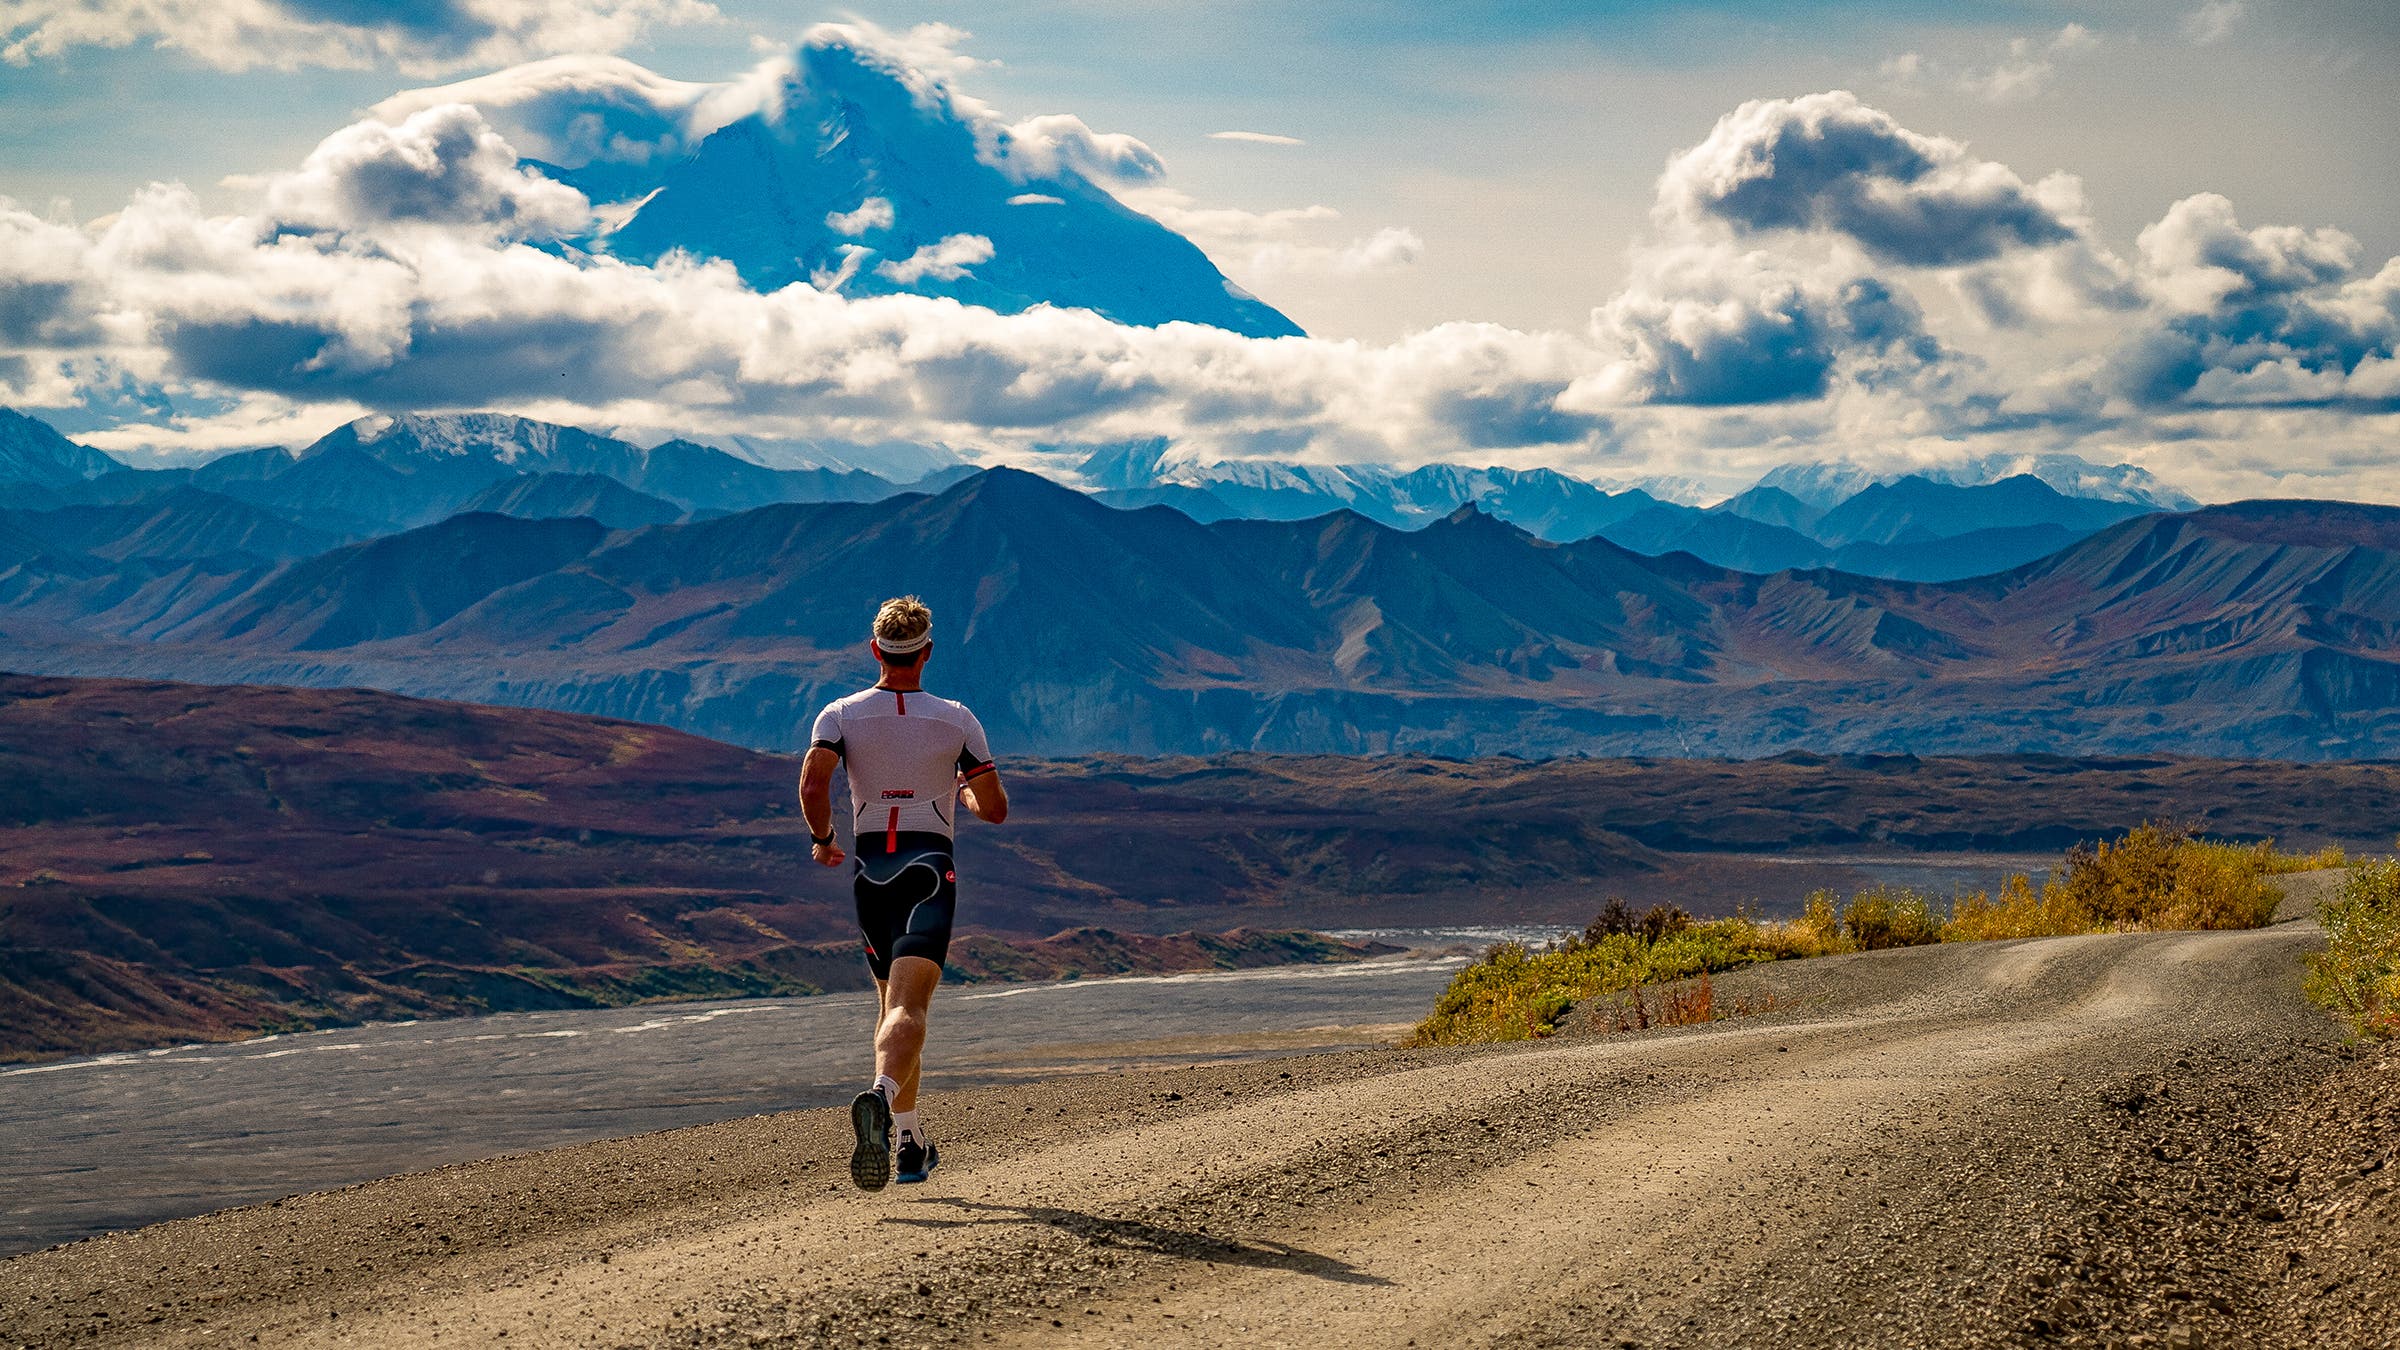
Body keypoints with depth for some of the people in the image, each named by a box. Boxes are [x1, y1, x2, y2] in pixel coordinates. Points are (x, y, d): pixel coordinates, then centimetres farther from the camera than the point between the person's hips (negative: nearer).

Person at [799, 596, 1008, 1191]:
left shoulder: (840, 714, 2)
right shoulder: (956, 719, 2)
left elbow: (812, 787, -14)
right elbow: (995, 809, 3)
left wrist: (821, 840, 4)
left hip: (868, 868, 3)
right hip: (929, 866, -3)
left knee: (894, 1003, 18)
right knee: (907, 1008, -16)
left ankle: (912, 1143, 20)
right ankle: (880, 1096, -46)